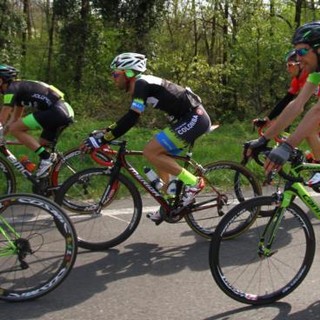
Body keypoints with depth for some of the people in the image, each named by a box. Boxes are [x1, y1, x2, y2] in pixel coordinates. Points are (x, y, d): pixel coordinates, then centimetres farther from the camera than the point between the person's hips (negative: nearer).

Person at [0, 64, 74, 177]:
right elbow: (15, 118, 34)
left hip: (56, 111, -10)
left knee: (15, 129, -9)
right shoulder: (19, 88, 26)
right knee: (40, 147, 21)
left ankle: (46, 157, -10)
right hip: (66, 111, 10)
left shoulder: (12, 88, -3)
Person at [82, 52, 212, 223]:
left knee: (150, 151, -15)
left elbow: (131, 119, -25)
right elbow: (130, 117, 26)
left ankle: (193, 182, -8)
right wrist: (105, 131, 21)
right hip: (189, 118, 10)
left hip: (194, 118, -10)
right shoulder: (141, 86, 15)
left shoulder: (141, 84, -15)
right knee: (158, 155, 14)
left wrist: (101, 139, -24)